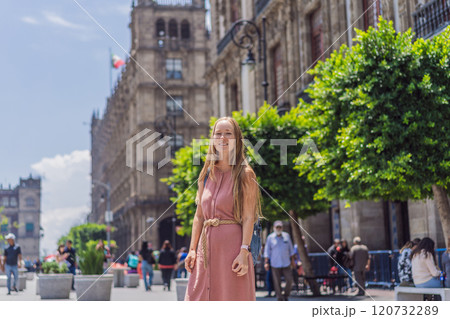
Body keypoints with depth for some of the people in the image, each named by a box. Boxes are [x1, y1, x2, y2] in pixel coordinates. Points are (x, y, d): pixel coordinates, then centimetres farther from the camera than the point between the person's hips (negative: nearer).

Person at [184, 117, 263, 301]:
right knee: (198, 298, 5)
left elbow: (248, 218, -8)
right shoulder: (206, 175, 12)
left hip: (232, 244, -5)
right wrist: (192, 249, 8)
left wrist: (244, 252, -17)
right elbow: (199, 215, 14)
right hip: (207, 246, 5)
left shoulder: (245, 174, -3)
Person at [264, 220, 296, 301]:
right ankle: (280, 299, 7)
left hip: (286, 263, 2)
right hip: (275, 264, -2)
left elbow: (291, 249, 14)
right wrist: (266, 262, -6)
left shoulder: (286, 236, 7)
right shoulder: (270, 237, 1)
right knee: (277, 282, -1)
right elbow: (267, 251, 2)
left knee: (289, 280, -3)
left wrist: (293, 260, 13)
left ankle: (286, 296, 15)